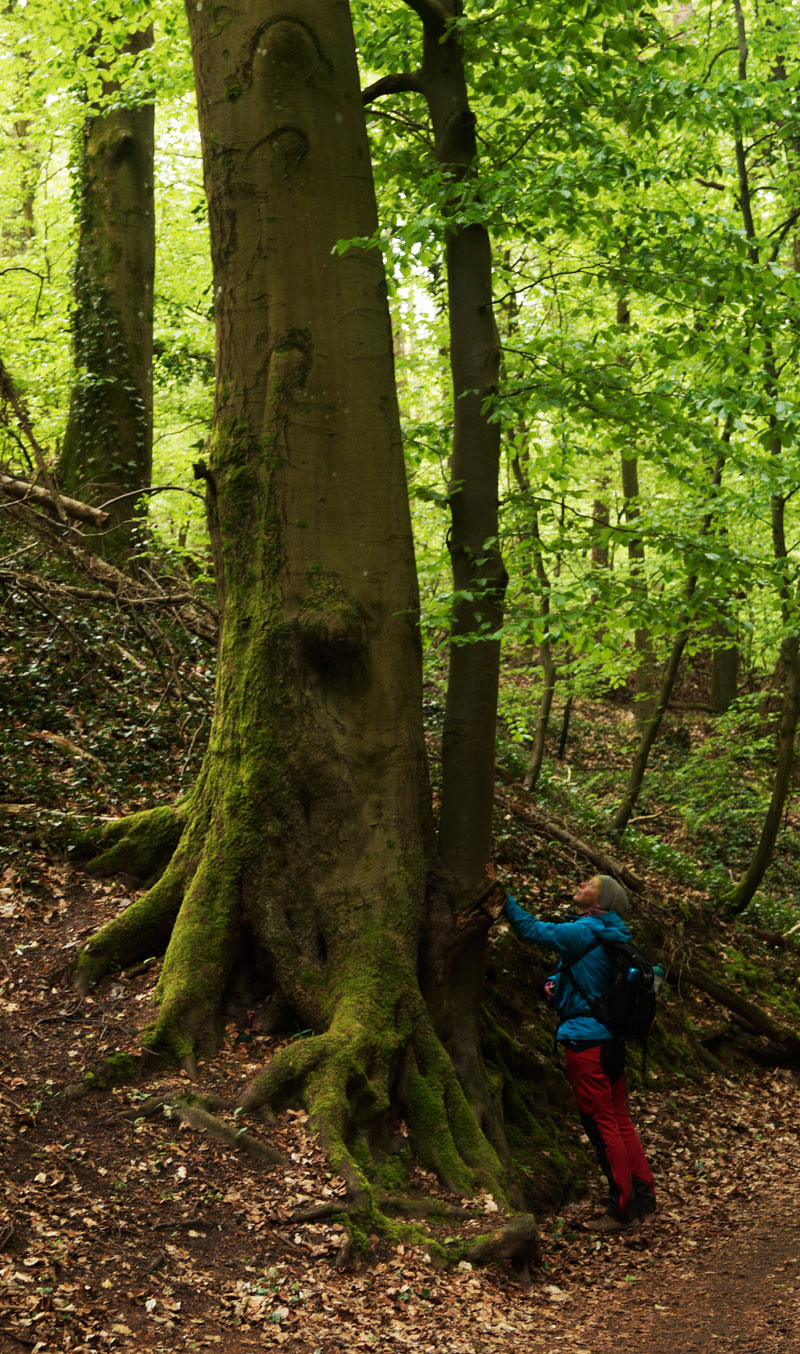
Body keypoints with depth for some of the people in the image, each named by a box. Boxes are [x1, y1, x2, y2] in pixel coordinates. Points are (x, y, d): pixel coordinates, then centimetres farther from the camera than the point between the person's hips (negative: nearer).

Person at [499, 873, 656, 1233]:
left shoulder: (585, 932, -14)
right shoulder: (609, 936, 14)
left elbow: (531, 929, -12)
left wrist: (504, 899, -4)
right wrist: (553, 982, 4)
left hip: (585, 1043, -9)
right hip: (610, 1041, 9)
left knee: (603, 1126, -3)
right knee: (620, 1122, 13)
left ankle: (622, 1210, 2)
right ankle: (644, 1201, 18)